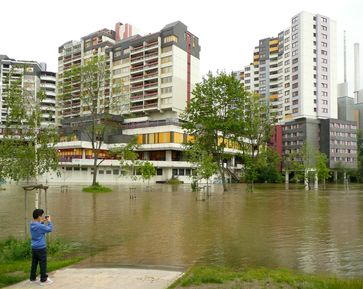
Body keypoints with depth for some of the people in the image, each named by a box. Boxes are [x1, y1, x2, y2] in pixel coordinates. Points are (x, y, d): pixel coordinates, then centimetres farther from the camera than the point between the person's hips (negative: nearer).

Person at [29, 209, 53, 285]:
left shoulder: (32, 225, 5)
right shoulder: (40, 226, -22)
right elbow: (49, 229, -13)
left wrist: (42, 222, 15)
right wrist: (49, 221, -3)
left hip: (34, 248, 9)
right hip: (41, 248, -8)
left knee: (34, 263, 16)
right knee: (43, 264, 0)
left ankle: (32, 278, 24)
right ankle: (43, 280, 5)